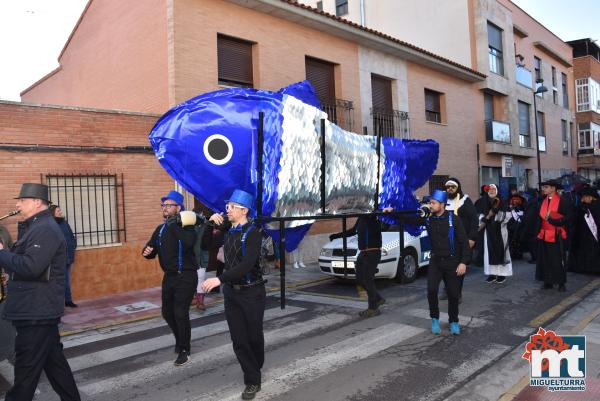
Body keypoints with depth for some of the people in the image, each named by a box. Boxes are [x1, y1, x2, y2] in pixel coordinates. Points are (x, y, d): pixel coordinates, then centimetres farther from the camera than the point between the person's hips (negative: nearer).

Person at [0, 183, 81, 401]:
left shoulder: (45, 229, -17)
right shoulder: (35, 227, 16)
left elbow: (30, 267, -27)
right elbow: (22, 261, 18)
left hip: (37, 312, -10)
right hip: (38, 310, 10)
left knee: (26, 370, 1)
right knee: (53, 360, 18)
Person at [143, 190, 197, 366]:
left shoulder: (185, 226, -12)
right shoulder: (160, 229, 9)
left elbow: (188, 242, -34)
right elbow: (151, 249, 11)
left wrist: (174, 225, -28)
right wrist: (147, 251, -11)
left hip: (185, 277, -7)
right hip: (169, 277, 7)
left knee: (181, 313, -7)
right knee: (167, 312, 16)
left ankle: (184, 350, 12)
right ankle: (180, 339, 40)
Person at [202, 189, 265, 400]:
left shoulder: (252, 232, -16)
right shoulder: (227, 228, 4)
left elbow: (247, 264, -28)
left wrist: (220, 279, -35)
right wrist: (213, 221, 1)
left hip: (251, 292, -5)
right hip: (231, 292, 5)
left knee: (254, 335, 11)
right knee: (238, 339, 4)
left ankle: (256, 366, 37)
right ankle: (252, 380, 16)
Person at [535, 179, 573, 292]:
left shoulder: (563, 201, -8)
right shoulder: (542, 201, 9)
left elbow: (569, 216, -10)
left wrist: (554, 220, -20)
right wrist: (538, 231, 6)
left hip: (557, 236, -5)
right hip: (544, 235, 5)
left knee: (558, 260, 3)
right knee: (545, 259, 8)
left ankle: (561, 283, 14)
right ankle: (548, 281, 18)